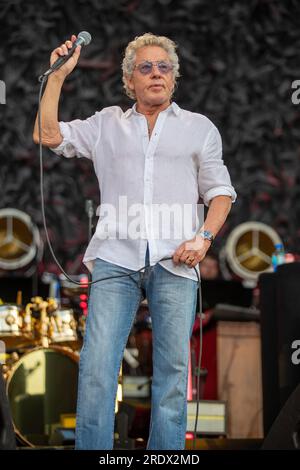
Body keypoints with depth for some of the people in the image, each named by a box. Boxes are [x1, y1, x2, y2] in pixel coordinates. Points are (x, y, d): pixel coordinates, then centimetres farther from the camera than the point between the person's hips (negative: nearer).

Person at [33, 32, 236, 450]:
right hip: (116, 260, 0)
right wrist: (58, 75, 8)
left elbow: (220, 192, 14)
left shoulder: (199, 127, 19)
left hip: (174, 262, 0)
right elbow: (47, 136, 11)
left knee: (173, 370, -3)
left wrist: (204, 237, -3)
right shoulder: (106, 124, 20)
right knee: (96, 366, -11)